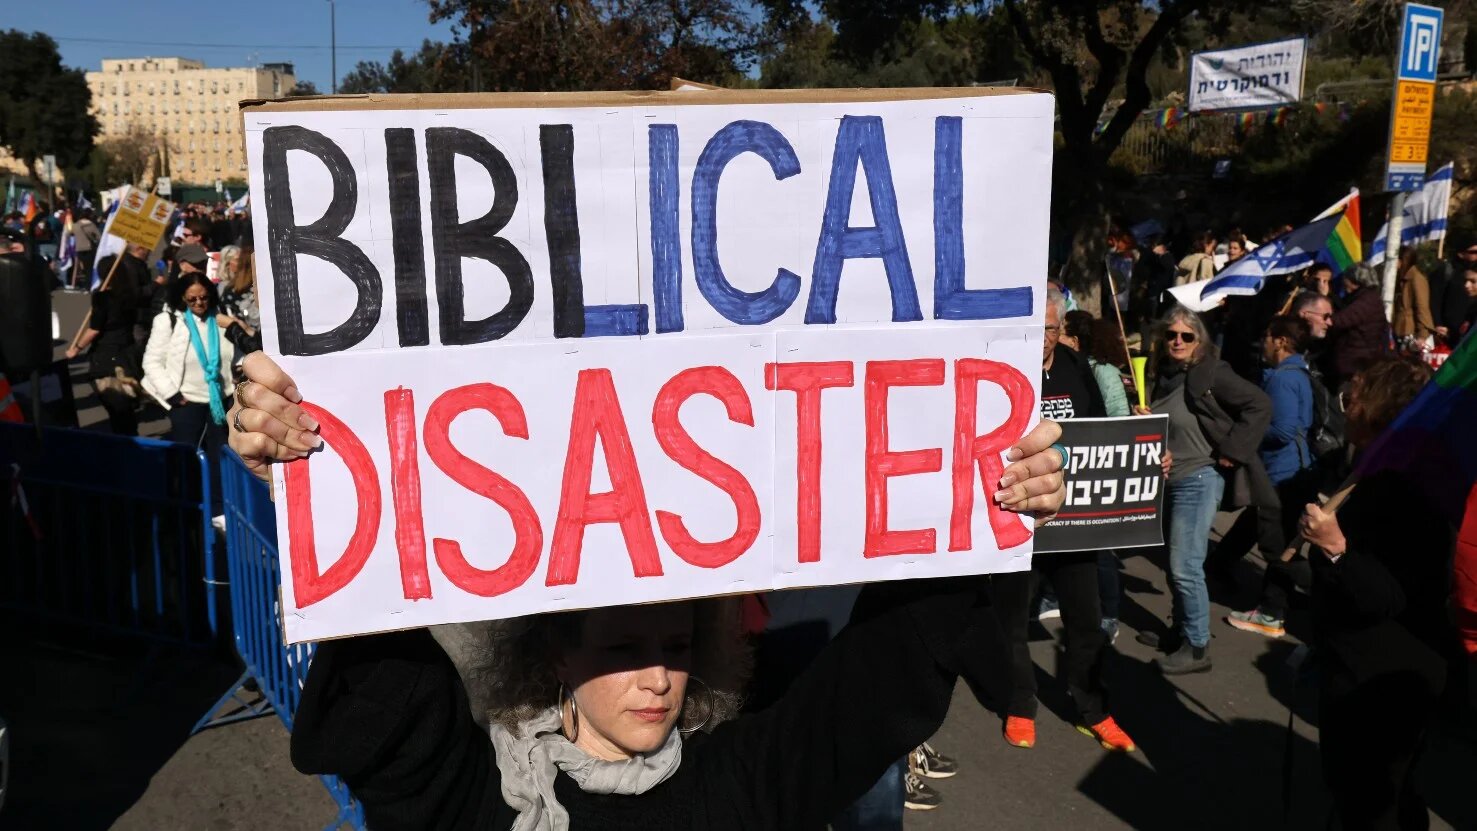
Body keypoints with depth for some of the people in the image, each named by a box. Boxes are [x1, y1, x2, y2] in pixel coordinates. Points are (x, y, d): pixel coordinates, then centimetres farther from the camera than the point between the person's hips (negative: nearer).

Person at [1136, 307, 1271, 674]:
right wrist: (1142, 421, -3)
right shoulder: (1160, 375, 8)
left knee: (1185, 567, -7)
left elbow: (1259, 406, -18)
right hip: (1165, 479, 7)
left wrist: (1231, 452, -17)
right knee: (1175, 564, 15)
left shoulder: (1212, 374, -13)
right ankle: (1182, 630, 31)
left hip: (1198, 479, -7)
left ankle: (1197, 647, 6)